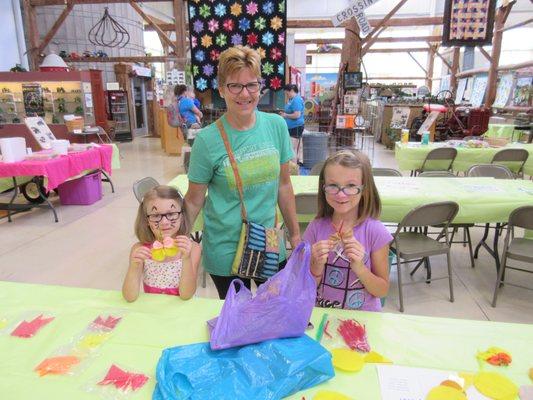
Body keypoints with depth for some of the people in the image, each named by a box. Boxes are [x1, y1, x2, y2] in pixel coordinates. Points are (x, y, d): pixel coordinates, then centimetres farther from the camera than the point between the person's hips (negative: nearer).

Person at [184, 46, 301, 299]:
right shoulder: (207, 140, -14)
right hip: (225, 251, -3)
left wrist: (295, 235, 7)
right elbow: (194, 201, -6)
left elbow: (283, 185, 4)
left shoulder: (276, 125, -4)